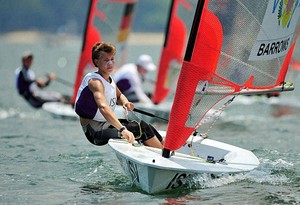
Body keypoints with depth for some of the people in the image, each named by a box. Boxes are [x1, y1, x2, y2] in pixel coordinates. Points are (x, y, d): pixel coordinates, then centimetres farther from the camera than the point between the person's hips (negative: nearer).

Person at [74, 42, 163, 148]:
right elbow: (103, 107, -39)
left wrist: (125, 103, 3)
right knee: (141, 128, -16)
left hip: (106, 124, 10)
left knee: (145, 126, 9)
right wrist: (122, 130, -51)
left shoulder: (109, 79, 8)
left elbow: (119, 95, 29)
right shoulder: (95, 81, -21)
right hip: (95, 130, -10)